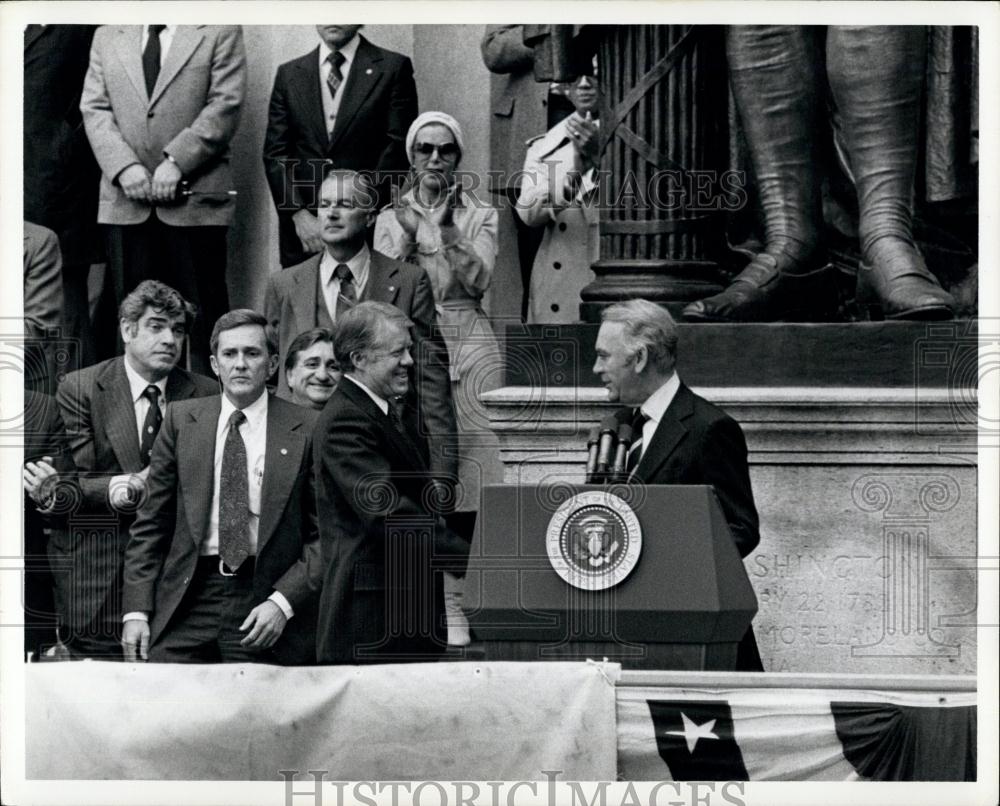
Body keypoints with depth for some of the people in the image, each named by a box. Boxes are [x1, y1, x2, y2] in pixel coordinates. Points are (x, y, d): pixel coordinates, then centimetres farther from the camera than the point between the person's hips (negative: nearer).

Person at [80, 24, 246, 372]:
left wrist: (176, 162, -13)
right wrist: (123, 166, -8)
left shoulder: (220, 31, 6)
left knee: (204, 312, -2)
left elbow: (225, 106, -5)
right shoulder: (107, 36, 16)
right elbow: (94, 109, 8)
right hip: (125, 200, 3)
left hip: (195, 195, -3)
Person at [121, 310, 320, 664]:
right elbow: (151, 523, 9)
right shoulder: (181, 419, 9)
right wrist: (137, 610, 1)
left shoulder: (307, 430, 1)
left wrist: (283, 603, -10)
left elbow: (322, 534, 2)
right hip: (186, 600, 2)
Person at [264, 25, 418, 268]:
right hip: (302, 230, 3)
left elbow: (397, 150, -2)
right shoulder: (289, 74, 13)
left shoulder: (394, 68, 4)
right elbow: (275, 154, 8)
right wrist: (300, 216, -6)